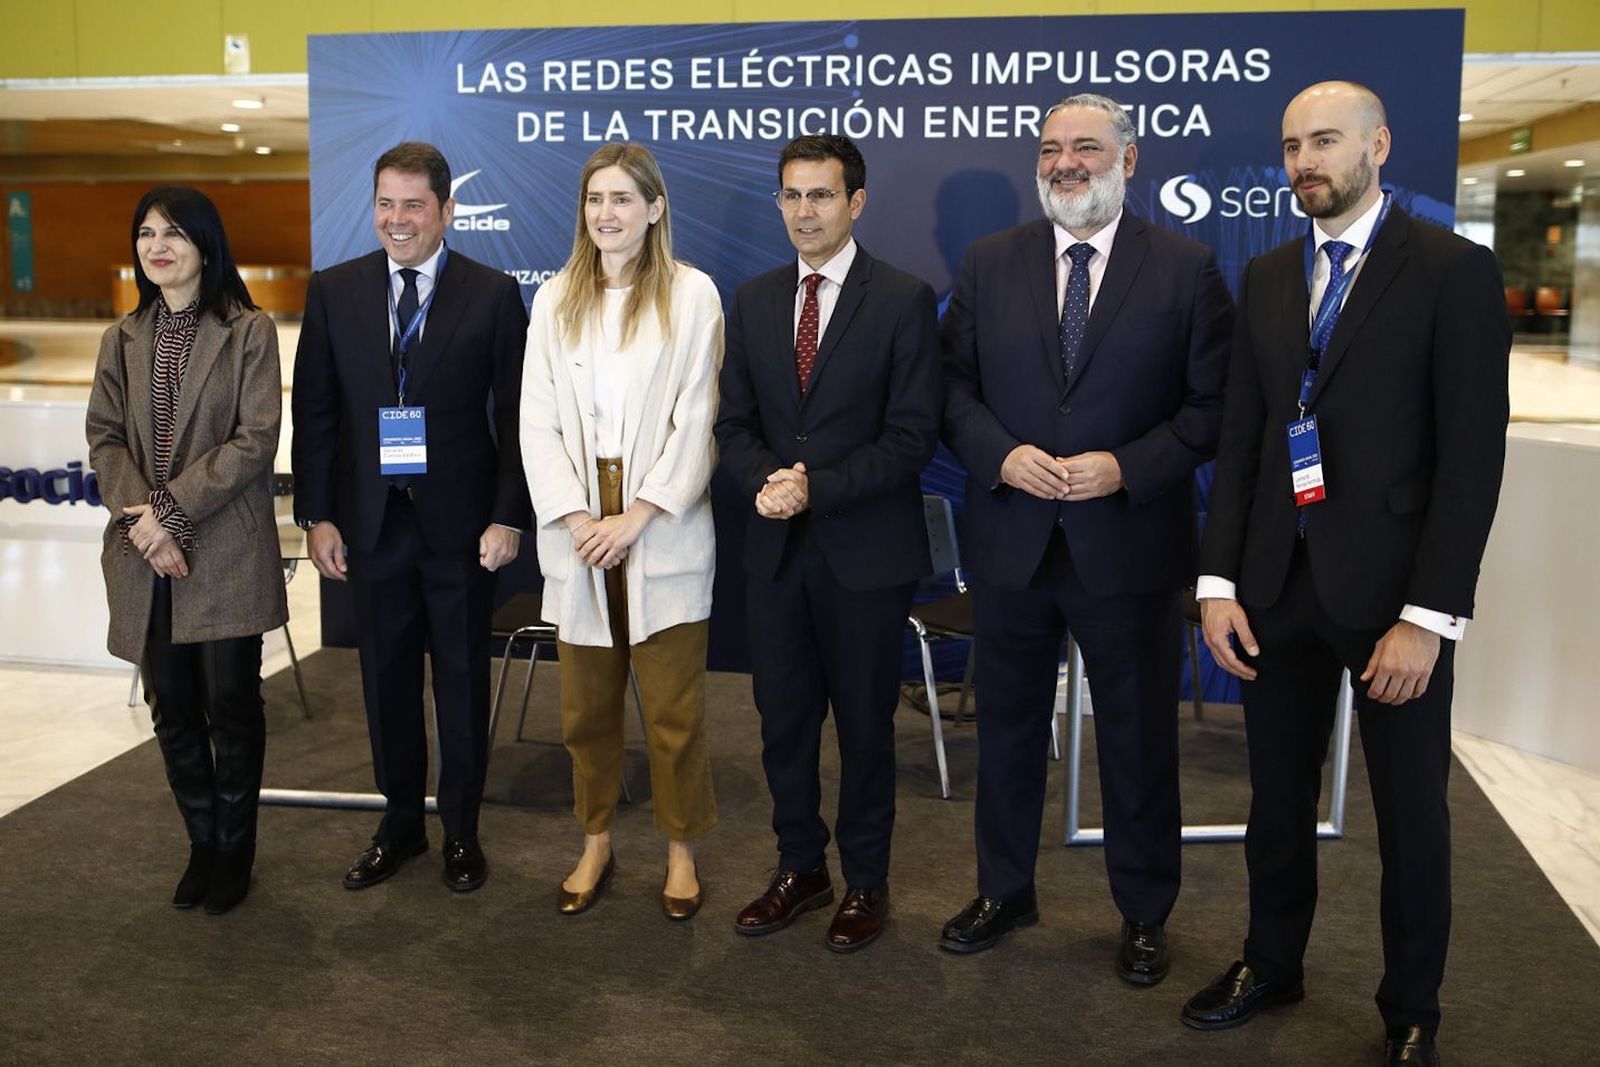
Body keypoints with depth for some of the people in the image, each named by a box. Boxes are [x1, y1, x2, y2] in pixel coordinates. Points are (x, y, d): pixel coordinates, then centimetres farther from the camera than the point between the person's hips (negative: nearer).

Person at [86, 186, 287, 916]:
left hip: (226, 550, -4)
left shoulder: (249, 332, -3)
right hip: (145, 554, 4)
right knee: (172, 710, 9)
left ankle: (234, 852, 20)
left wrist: (172, 508, -14)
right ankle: (201, 846, 25)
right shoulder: (122, 340, 12)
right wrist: (141, 519, -10)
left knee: (231, 705, 2)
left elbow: (256, 439, -10)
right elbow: (104, 439, 7)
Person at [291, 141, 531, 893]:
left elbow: (515, 415, -4)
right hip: (371, 520, 2)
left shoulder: (493, 295, -3)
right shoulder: (333, 291, 3)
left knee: (462, 678, 10)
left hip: (459, 522, -2)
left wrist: (508, 516, -10)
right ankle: (400, 823, 30)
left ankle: (461, 830, 25)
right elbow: (314, 411, 4)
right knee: (386, 677, 13)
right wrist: (317, 516, -1)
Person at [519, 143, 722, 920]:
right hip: (578, 531, 4)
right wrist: (576, 519, -8)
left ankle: (681, 850, 20)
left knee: (674, 707, 3)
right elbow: (537, 420, 4)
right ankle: (595, 846, 28)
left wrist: (634, 519, -12)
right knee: (586, 704, 12)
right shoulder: (556, 299, 8)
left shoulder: (691, 295, -2)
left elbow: (697, 421, -7)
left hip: (662, 529, -3)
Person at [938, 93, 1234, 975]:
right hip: (1010, 543, 3)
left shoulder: (1186, 270, -2)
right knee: (1007, 728, 16)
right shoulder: (989, 264, 5)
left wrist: (1127, 467, -17)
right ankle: (1004, 891, 36)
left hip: (1131, 547, -2)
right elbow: (955, 385, 4)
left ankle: (1144, 914, 30)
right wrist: (1000, 454, -14)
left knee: (1139, 739, 11)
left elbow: (1214, 405, -4)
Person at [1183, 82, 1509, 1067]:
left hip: (1391, 590, -4)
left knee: (1411, 811, 10)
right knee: (1278, 797, 15)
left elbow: (1473, 457, -11)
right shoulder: (1268, 277, 9)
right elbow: (1241, 441, 8)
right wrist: (1219, 582, 0)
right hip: (1279, 584, 4)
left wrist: (1430, 616, -16)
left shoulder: (1454, 270, -6)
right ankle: (1273, 963, 36)